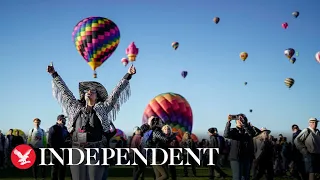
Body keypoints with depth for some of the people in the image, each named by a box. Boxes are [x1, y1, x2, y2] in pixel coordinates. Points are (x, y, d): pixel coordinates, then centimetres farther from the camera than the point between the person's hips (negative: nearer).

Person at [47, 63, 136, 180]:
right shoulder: (76, 108, 16)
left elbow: (116, 92, 8)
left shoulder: (102, 108, 10)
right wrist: (54, 74, 25)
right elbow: (65, 91, 22)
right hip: (78, 150, 2)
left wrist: (128, 75, 6)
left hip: (96, 150, -2)